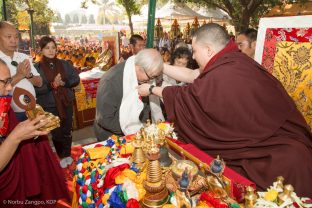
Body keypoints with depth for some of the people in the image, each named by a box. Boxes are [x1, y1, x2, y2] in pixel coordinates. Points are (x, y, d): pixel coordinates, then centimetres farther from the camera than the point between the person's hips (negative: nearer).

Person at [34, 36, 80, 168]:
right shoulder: (37, 67, -5)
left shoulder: (64, 64, 4)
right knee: (56, 133, 8)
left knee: (67, 131, 11)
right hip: (49, 106, -2)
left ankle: (67, 154, 31)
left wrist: (64, 83, -16)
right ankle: (61, 156, 29)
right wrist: (51, 85, -26)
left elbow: (76, 79, 0)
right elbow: (35, 89, -13)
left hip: (66, 103, 2)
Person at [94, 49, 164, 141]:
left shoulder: (146, 76, -6)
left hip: (140, 134, 5)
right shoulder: (111, 81, -25)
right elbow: (105, 120, -22)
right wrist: (138, 130, -21)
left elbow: (153, 101, 9)